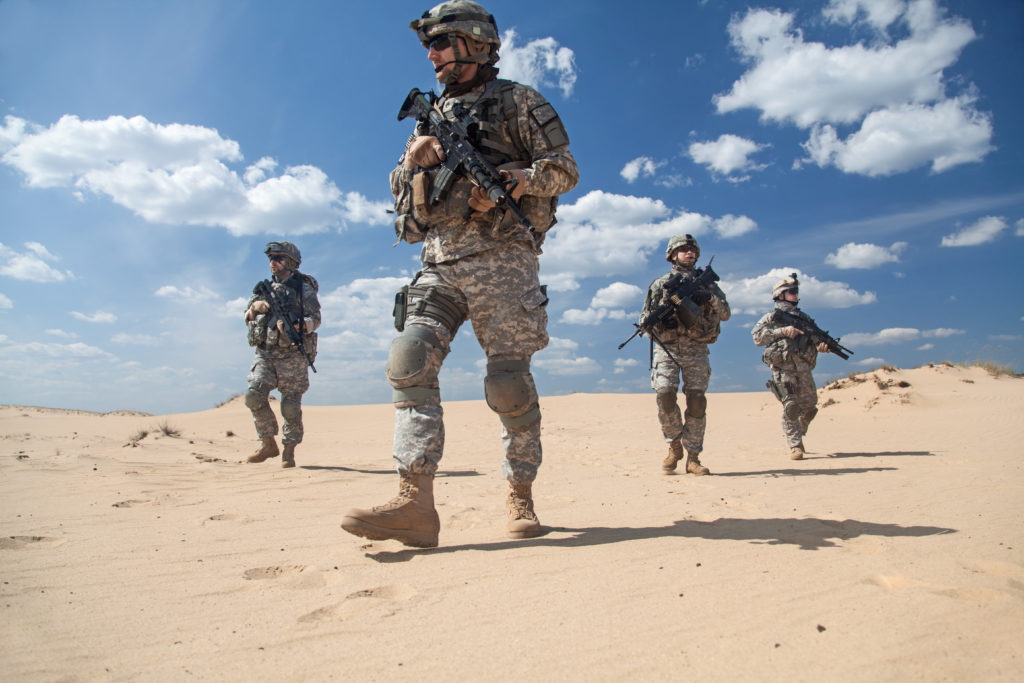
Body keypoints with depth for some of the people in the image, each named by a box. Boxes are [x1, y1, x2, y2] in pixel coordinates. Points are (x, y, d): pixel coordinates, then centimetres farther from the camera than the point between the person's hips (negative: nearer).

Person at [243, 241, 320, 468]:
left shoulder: (304, 288, 3)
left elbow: (315, 319, -6)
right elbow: (247, 318, 17)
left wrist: (295, 326, -25)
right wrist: (255, 307, -6)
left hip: (292, 356, -4)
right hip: (265, 354, 4)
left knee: (291, 405, -4)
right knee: (254, 395, -13)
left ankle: (289, 451, 10)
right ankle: (268, 444, 3)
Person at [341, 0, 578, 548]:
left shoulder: (518, 102, 10)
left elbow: (564, 170, 4)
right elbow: (401, 193, 24)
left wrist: (509, 181, -13)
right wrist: (414, 160, 2)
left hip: (500, 259, -5)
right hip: (439, 264, 5)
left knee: (508, 383, -7)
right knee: (409, 361, -14)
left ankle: (521, 497, 10)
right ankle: (415, 503, -17)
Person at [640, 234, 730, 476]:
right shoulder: (660, 284, 11)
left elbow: (726, 313, 11)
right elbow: (644, 319, 8)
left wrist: (710, 299, -9)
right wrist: (661, 321, -14)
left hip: (696, 349, 2)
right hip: (667, 347, -1)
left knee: (697, 400, -6)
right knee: (665, 394, -19)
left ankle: (692, 458, 2)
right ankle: (674, 445, 2)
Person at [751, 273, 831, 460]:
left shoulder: (804, 317, 22)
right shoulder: (770, 317, 9)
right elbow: (757, 336, -5)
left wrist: (822, 345, -6)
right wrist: (782, 331, -13)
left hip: (804, 369, 5)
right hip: (783, 368, -5)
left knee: (809, 406, 7)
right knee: (791, 406, -11)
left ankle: (797, 435, 31)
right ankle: (795, 446, -5)